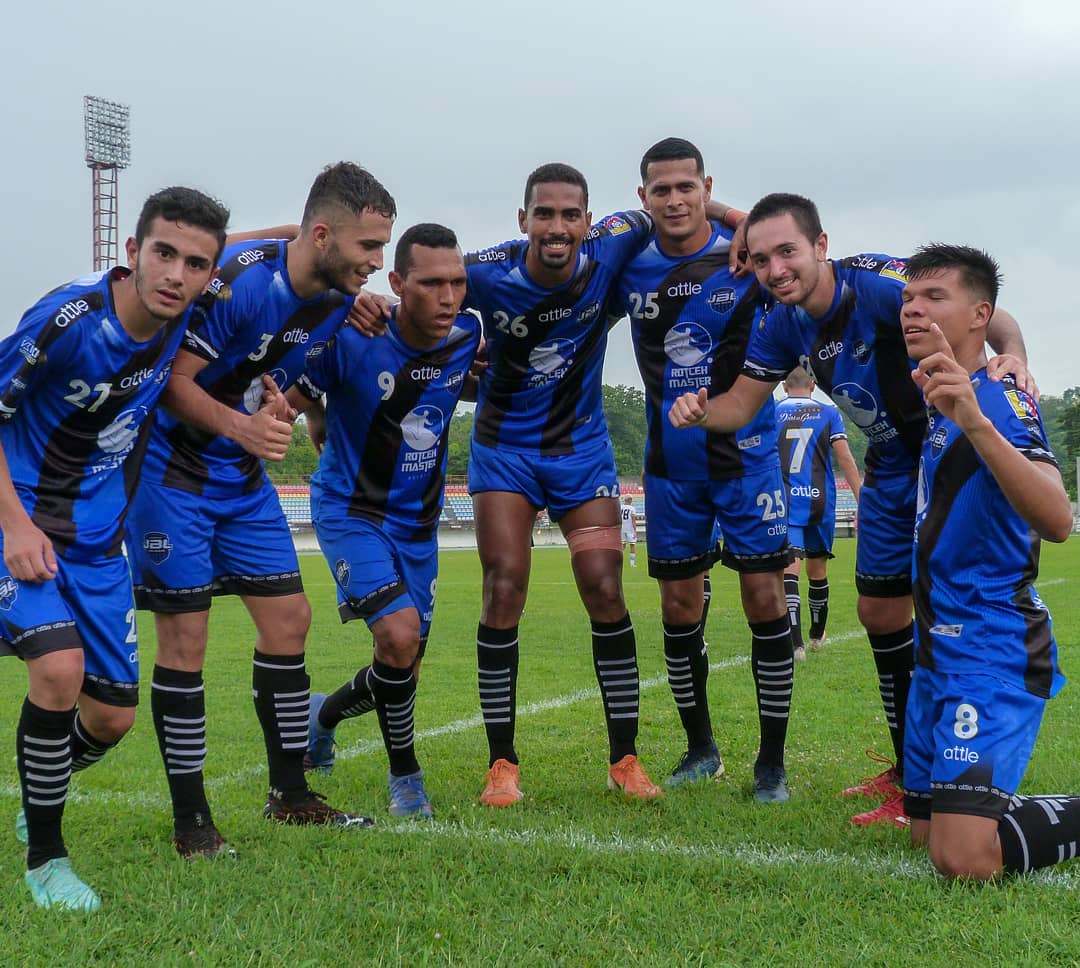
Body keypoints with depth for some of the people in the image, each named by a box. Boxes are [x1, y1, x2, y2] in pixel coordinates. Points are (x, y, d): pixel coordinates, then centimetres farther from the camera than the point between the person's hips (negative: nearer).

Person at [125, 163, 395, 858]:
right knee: (185, 637, -5)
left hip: (244, 474, 8)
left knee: (289, 620, 6)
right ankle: (191, 821, 7)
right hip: (172, 467, -8)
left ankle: (290, 795, 20)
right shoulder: (240, 279, -24)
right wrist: (242, 428, -35)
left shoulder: (339, 300, 0)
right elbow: (173, 378, -24)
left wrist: (277, 418, 6)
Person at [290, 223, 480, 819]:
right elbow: (287, 403, -13)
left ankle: (324, 715, 44)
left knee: (402, 671, 11)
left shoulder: (470, 338, -7)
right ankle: (405, 774, -1)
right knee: (399, 633, -24)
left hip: (418, 522, 5)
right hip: (351, 510, -5)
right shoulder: (353, 338, -21)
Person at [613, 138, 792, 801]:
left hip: (745, 454, -3)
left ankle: (773, 762, 7)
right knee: (679, 607, 7)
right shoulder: (627, 267, -1)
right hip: (671, 463, 3)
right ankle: (701, 750, 25)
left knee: (765, 598, -5)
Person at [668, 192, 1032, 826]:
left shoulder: (883, 284, -26)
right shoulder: (785, 324, -5)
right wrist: (700, 411, -21)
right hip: (894, 470, 8)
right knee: (881, 613, 12)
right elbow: (741, 403, 2)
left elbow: (996, 320, -26)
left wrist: (1013, 354, -48)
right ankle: (911, 769, 29)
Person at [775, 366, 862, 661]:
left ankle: (795, 642, -26)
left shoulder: (771, 413, 6)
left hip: (785, 501, -2)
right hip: (820, 501, 2)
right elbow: (845, 458, -1)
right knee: (818, 568, 17)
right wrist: (862, 500, 0)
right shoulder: (829, 413, 7)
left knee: (789, 569, -10)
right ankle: (817, 636, 34)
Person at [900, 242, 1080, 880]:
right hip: (940, 650, 9)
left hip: (993, 654, -9)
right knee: (926, 832, 15)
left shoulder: (1001, 400, -16)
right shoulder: (939, 399, 9)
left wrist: (975, 422, -45)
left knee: (965, 860, -20)